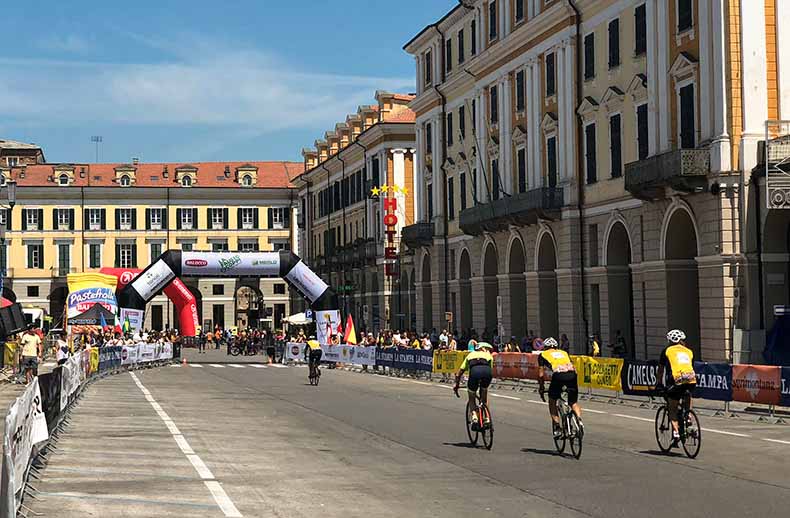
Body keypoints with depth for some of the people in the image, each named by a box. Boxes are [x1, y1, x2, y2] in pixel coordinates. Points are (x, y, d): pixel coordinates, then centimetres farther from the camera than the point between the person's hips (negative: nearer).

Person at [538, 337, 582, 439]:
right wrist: (575, 385, 45)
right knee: (574, 402, 19)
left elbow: (541, 374, 22)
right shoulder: (564, 353, 36)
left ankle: (557, 427, 7)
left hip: (558, 375, -3)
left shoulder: (543, 355, 26)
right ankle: (579, 420, -7)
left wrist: (541, 389, 33)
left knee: (552, 402, 19)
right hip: (572, 374, 3)